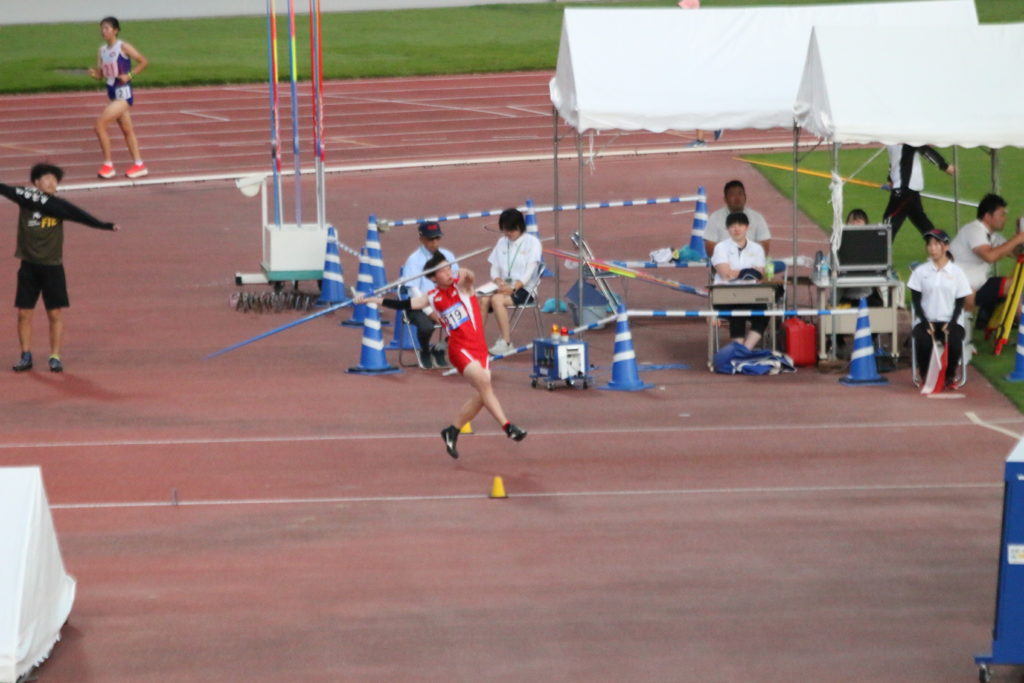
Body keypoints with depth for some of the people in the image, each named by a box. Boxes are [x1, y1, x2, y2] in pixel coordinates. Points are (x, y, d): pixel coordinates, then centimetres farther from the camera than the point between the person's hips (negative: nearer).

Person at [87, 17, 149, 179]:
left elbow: (144, 62, -9)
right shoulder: (102, 50, 8)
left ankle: (108, 164, -5)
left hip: (123, 93, -8)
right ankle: (139, 165, 23)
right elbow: (101, 75, 10)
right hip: (113, 93, 8)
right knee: (127, 130, 14)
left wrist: (130, 75, -15)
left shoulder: (123, 47, -12)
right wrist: (94, 73, -12)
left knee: (100, 124, -14)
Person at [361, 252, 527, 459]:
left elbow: (469, 278, -23)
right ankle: (507, 427, -28)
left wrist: (467, 275, -48)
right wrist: (371, 300, 7)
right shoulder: (433, 298, 3)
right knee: (483, 381, -24)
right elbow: (404, 305, 7)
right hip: (460, 348, -2)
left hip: (480, 348, 2)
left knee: (482, 395, 0)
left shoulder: (461, 285, 1)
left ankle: (452, 431, 17)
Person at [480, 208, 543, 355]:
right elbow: (494, 268, 14)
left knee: (497, 299, -33)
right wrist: (498, 281, -9)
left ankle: (506, 342, -28)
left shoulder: (532, 242, 0)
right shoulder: (502, 242, 18)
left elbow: (529, 271, -10)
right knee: (483, 299, -27)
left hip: (524, 288, -5)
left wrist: (513, 287, -21)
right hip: (504, 286, 5)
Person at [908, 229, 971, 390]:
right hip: (926, 321, 0)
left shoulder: (957, 272, 5)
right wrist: (925, 322, -11)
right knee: (922, 341, -33)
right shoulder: (920, 271, 6)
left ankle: (949, 376, -3)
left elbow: (960, 303, 4)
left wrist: (951, 323, -11)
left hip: (950, 321, 0)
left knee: (954, 342, -32)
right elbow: (916, 300, 4)